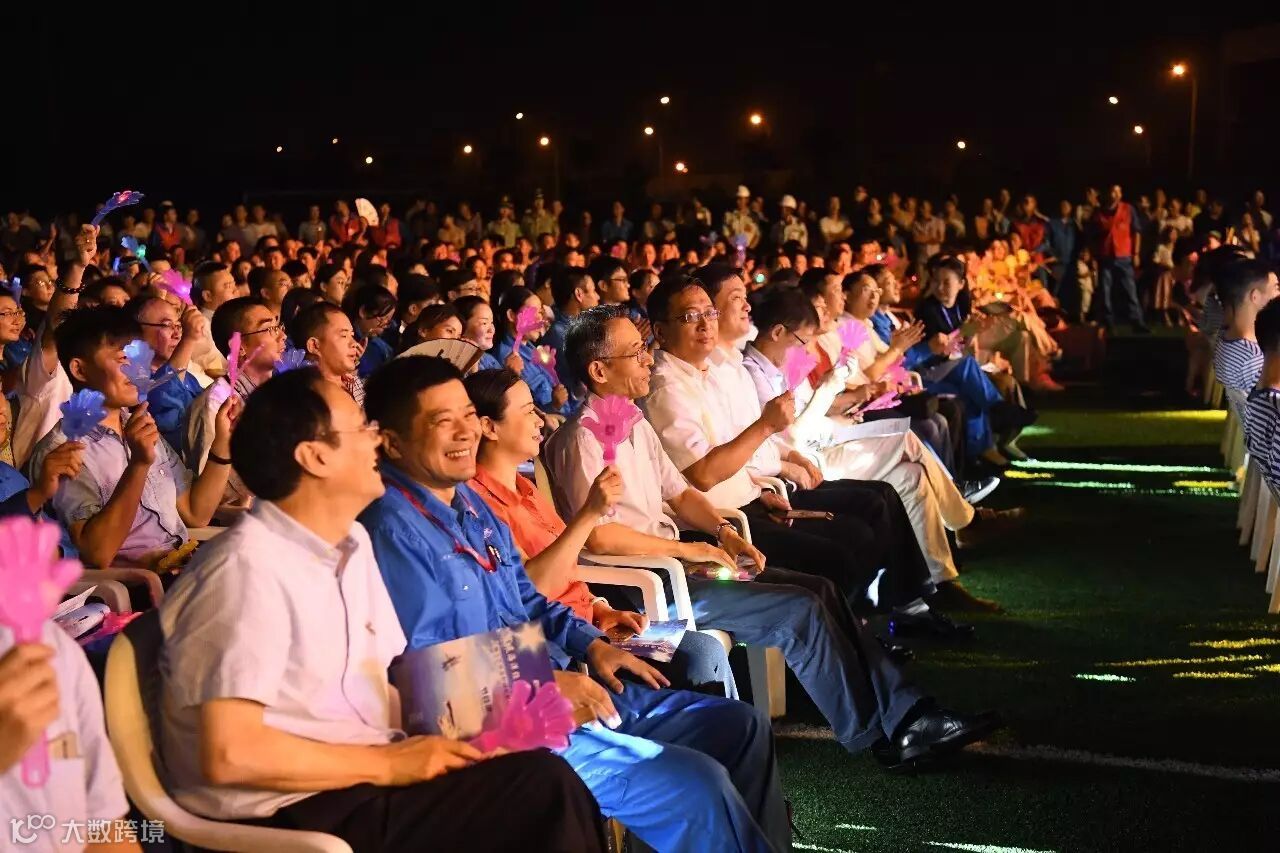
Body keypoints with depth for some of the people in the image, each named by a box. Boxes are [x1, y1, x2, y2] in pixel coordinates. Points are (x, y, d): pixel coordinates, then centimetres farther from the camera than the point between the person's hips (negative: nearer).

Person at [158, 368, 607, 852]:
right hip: (292, 811, -9)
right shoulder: (249, 569, -20)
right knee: (541, 786, -17)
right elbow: (229, 755, -25)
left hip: (363, 777, 9)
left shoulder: (351, 543, 10)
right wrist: (386, 765, -18)